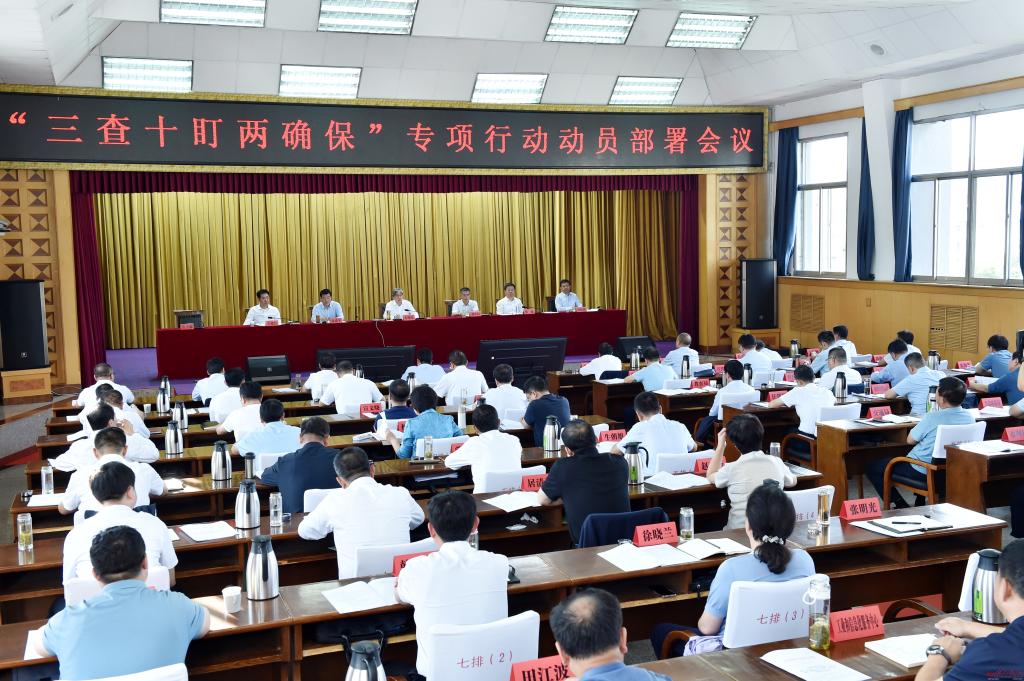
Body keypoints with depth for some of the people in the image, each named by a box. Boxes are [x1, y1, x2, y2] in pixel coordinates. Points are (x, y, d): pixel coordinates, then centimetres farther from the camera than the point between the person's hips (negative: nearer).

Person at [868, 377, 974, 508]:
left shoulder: (932, 417, -25)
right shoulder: (970, 418, -7)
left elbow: (910, 440, -10)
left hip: (922, 472, -7)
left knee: (872, 466, 7)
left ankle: (901, 506, 4)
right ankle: (920, 502, 36)